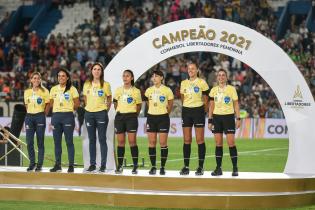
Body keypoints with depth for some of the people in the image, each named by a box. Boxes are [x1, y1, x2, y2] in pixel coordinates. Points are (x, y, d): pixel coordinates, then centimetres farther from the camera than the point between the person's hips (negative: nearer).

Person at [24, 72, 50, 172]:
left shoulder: (44, 91, 1)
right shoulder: (27, 92, 10)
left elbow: (48, 104, 4)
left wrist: (43, 114, 0)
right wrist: (30, 113, 11)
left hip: (40, 116, -3)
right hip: (29, 116, 3)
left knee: (40, 142, 0)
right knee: (29, 141, -3)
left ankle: (39, 164, 3)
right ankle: (32, 163, 7)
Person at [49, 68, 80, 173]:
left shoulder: (72, 89, 0)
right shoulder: (53, 89, 11)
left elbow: (77, 103, 2)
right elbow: (51, 103, 16)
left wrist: (69, 109, 6)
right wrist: (58, 109, 7)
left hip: (68, 116, -4)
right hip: (56, 116, 4)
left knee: (69, 141, -4)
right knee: (57, 141, 5)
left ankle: (71, 165, -1)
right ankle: (57, 165, 11)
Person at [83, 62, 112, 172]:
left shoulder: (105, 85, -2)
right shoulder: (87, 85, 7)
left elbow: (109, 100, 6)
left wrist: (105, 110, 0)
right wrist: (89, 107, 10)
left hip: (101, 114, -3)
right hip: (89, 113, 4)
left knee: (102, 139, -3)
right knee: (92, 140, 7)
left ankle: (103, 165, 0)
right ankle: (92, 164, 12)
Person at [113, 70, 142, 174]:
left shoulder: (136, 91, 0)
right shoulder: (118, 90, 8)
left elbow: (139, 105, 7)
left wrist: (134, 114, 4)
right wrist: (119, 111, 11)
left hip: (131, 117, -3)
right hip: (119, 116, 3)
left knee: (132, 141, -8)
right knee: (120, 142, 4)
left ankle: (135, 166, -5)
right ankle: (120, 166, 8)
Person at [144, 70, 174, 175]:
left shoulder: (167, 90, -4)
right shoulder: (149, 90, 6)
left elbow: (170, 105, 7)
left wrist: (164, 113, 8)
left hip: (163, 118, -3)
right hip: (151, 117, 3)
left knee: (163, 143, -4)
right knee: (152, 142, 2)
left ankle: (162, 167, 2)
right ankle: (153, 166, 7)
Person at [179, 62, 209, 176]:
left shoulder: (202, 82, -3)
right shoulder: (183, 83, 10)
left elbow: (205, 99, 2)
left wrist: (204, 110, 6)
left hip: (198, 111, -4)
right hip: (186, 111, 4)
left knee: (200, 140, -3)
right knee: (186, 140, 4)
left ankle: (200, 167, 0)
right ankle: (186, 166, 7)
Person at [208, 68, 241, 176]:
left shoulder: (231, 89, 0)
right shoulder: (214, 90, 8)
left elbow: (236, 104, 2)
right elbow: (211, 106, 11)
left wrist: (238, 118, -5)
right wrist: (210, 120, 6)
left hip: (229, 117, -3)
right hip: (217, 117, 3)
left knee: (231, 142, -7)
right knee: (218, 143, 3)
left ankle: (235, 168, -1)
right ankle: (218, 168, 8)